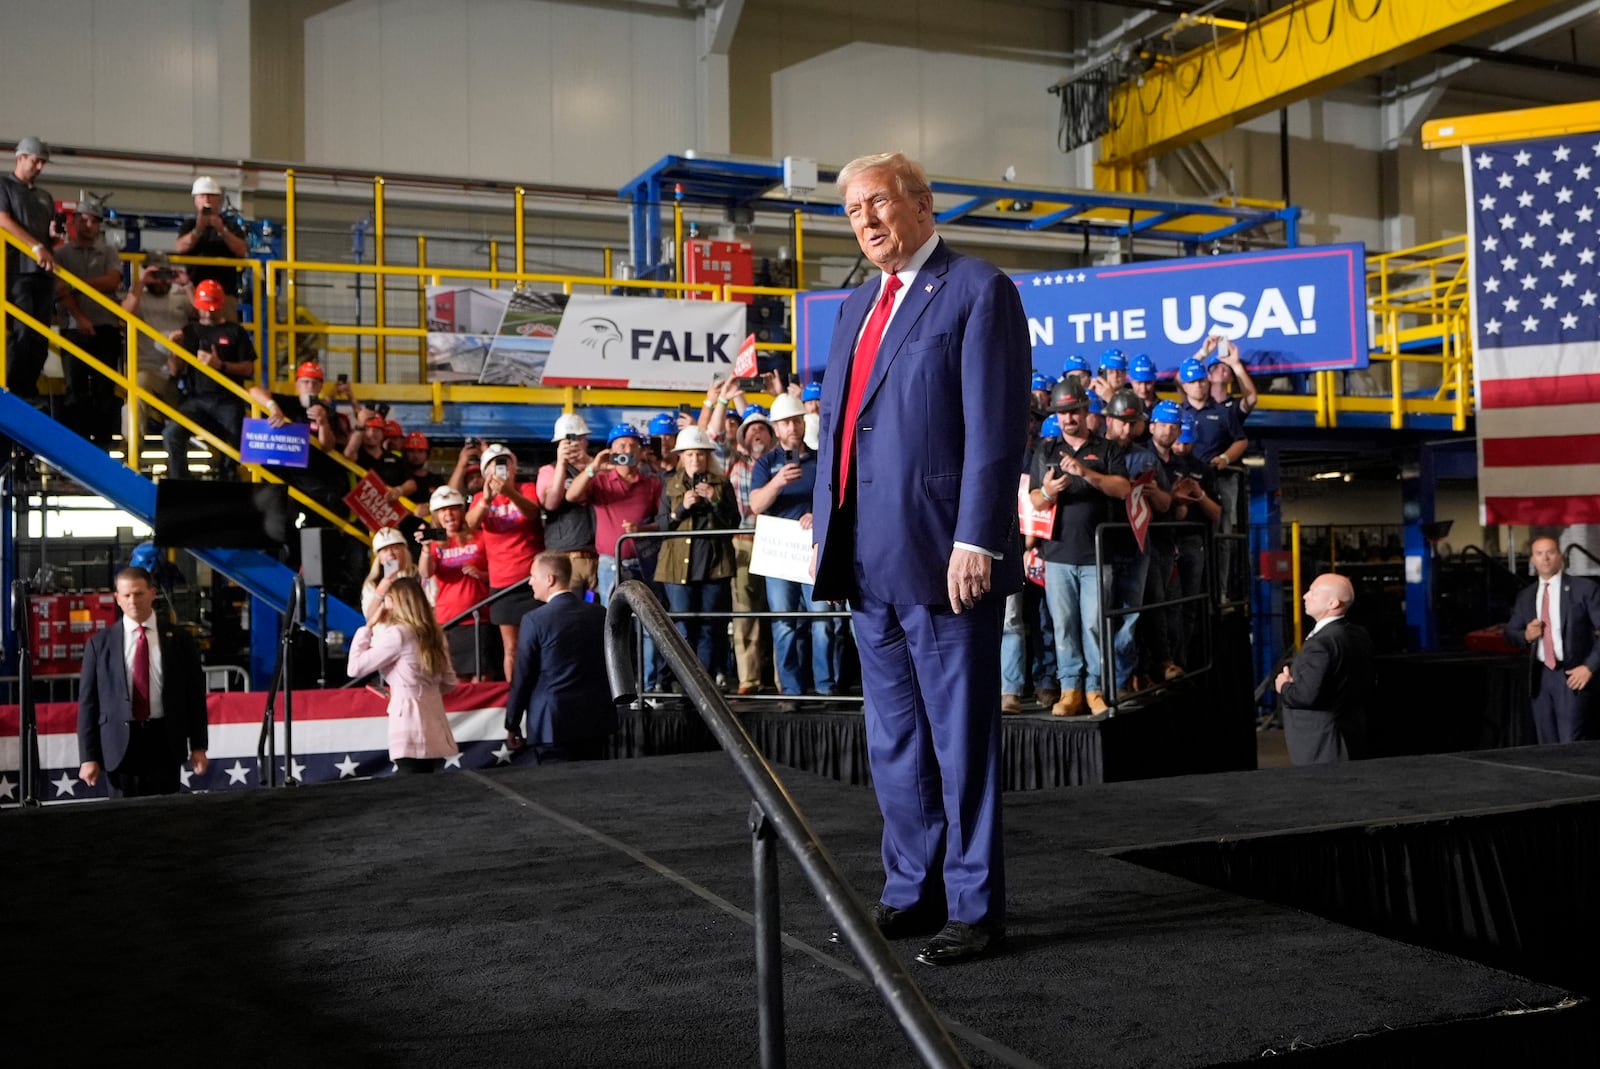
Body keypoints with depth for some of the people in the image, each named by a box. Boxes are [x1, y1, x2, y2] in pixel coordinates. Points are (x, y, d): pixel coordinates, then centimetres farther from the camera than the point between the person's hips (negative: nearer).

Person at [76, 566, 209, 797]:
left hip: (166, 744, 0)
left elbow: (195, 694, 7)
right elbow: (87, 702, 3)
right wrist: (88, 757, -2)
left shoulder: (179, 640, 5)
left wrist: (198, 746, 3)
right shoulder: (99, 644, 4)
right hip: (121, 744, 0)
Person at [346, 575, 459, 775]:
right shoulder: (432, 633, 11)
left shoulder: (397, 633, -10)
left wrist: (368, 626, -2)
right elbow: (449, 683, 15)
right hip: (434, 728, 7)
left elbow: (355, 668, -9)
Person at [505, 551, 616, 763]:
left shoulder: (535, 620, -9)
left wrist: (512, 725, 5)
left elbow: (522, 678, -6)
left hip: (554, 724, -5)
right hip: (596, 722, 5)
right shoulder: (600, 614, 5)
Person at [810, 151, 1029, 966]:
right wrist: (825, 527, 15)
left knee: (960, 738, 1)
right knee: (893, 740, 15)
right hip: (870, 562, 8)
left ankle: (975, 908, 13)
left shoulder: (976, 290, -5)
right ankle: (911, 891, 27)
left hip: (940, 555, -8)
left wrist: (975, 541, -18)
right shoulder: (856, 308, 19)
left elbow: (996, 429, -13)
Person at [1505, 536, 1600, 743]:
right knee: (1547, 747, 9)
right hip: (1540, 676, 5)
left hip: (1573, 675, -5)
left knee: (1572, 747, -11)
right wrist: (1526, 635, -5)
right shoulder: (1525, 597, 11)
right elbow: (1510, 633, 18)